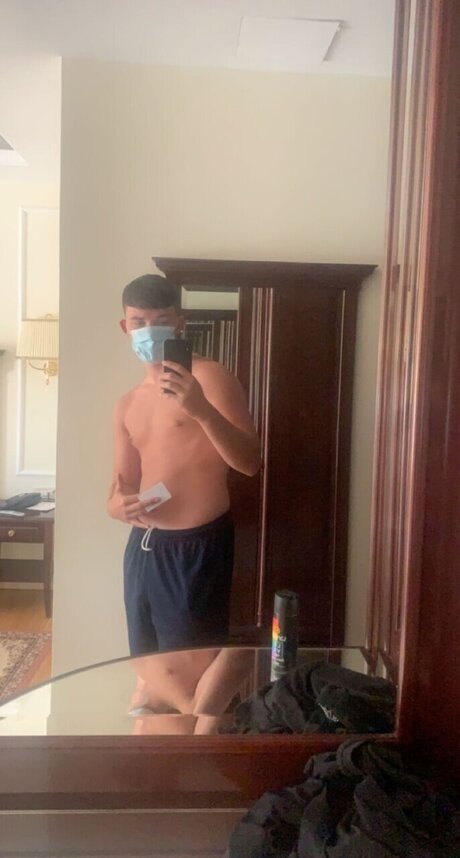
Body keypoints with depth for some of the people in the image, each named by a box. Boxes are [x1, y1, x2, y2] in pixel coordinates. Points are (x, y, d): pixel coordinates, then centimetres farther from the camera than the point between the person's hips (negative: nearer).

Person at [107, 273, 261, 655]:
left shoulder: (209, 377, -8)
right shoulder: (127, 406, 13)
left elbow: (250, 462, -16)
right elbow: (121, 488, 15)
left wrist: (203, 411, -31)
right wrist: (119, 505, -8)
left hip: (196, 550, -7)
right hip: (142, 549, 7)